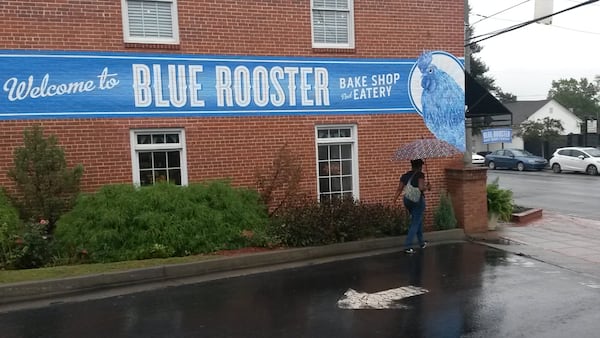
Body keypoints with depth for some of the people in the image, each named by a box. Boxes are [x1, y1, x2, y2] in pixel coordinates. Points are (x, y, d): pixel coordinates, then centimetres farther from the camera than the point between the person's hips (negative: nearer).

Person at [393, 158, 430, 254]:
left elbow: (399, 189, 0)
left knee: (418, 220, 24)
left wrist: (394, 200, 1)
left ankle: (421, 243, 34)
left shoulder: (405, 175, 7)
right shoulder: (420, 174, -9)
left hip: (407, 200, 6)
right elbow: (421, 187, -21)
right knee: (415, 223, -1)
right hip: (418, 200, -6)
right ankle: (407, 246, -8)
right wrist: (427, 187, -1)